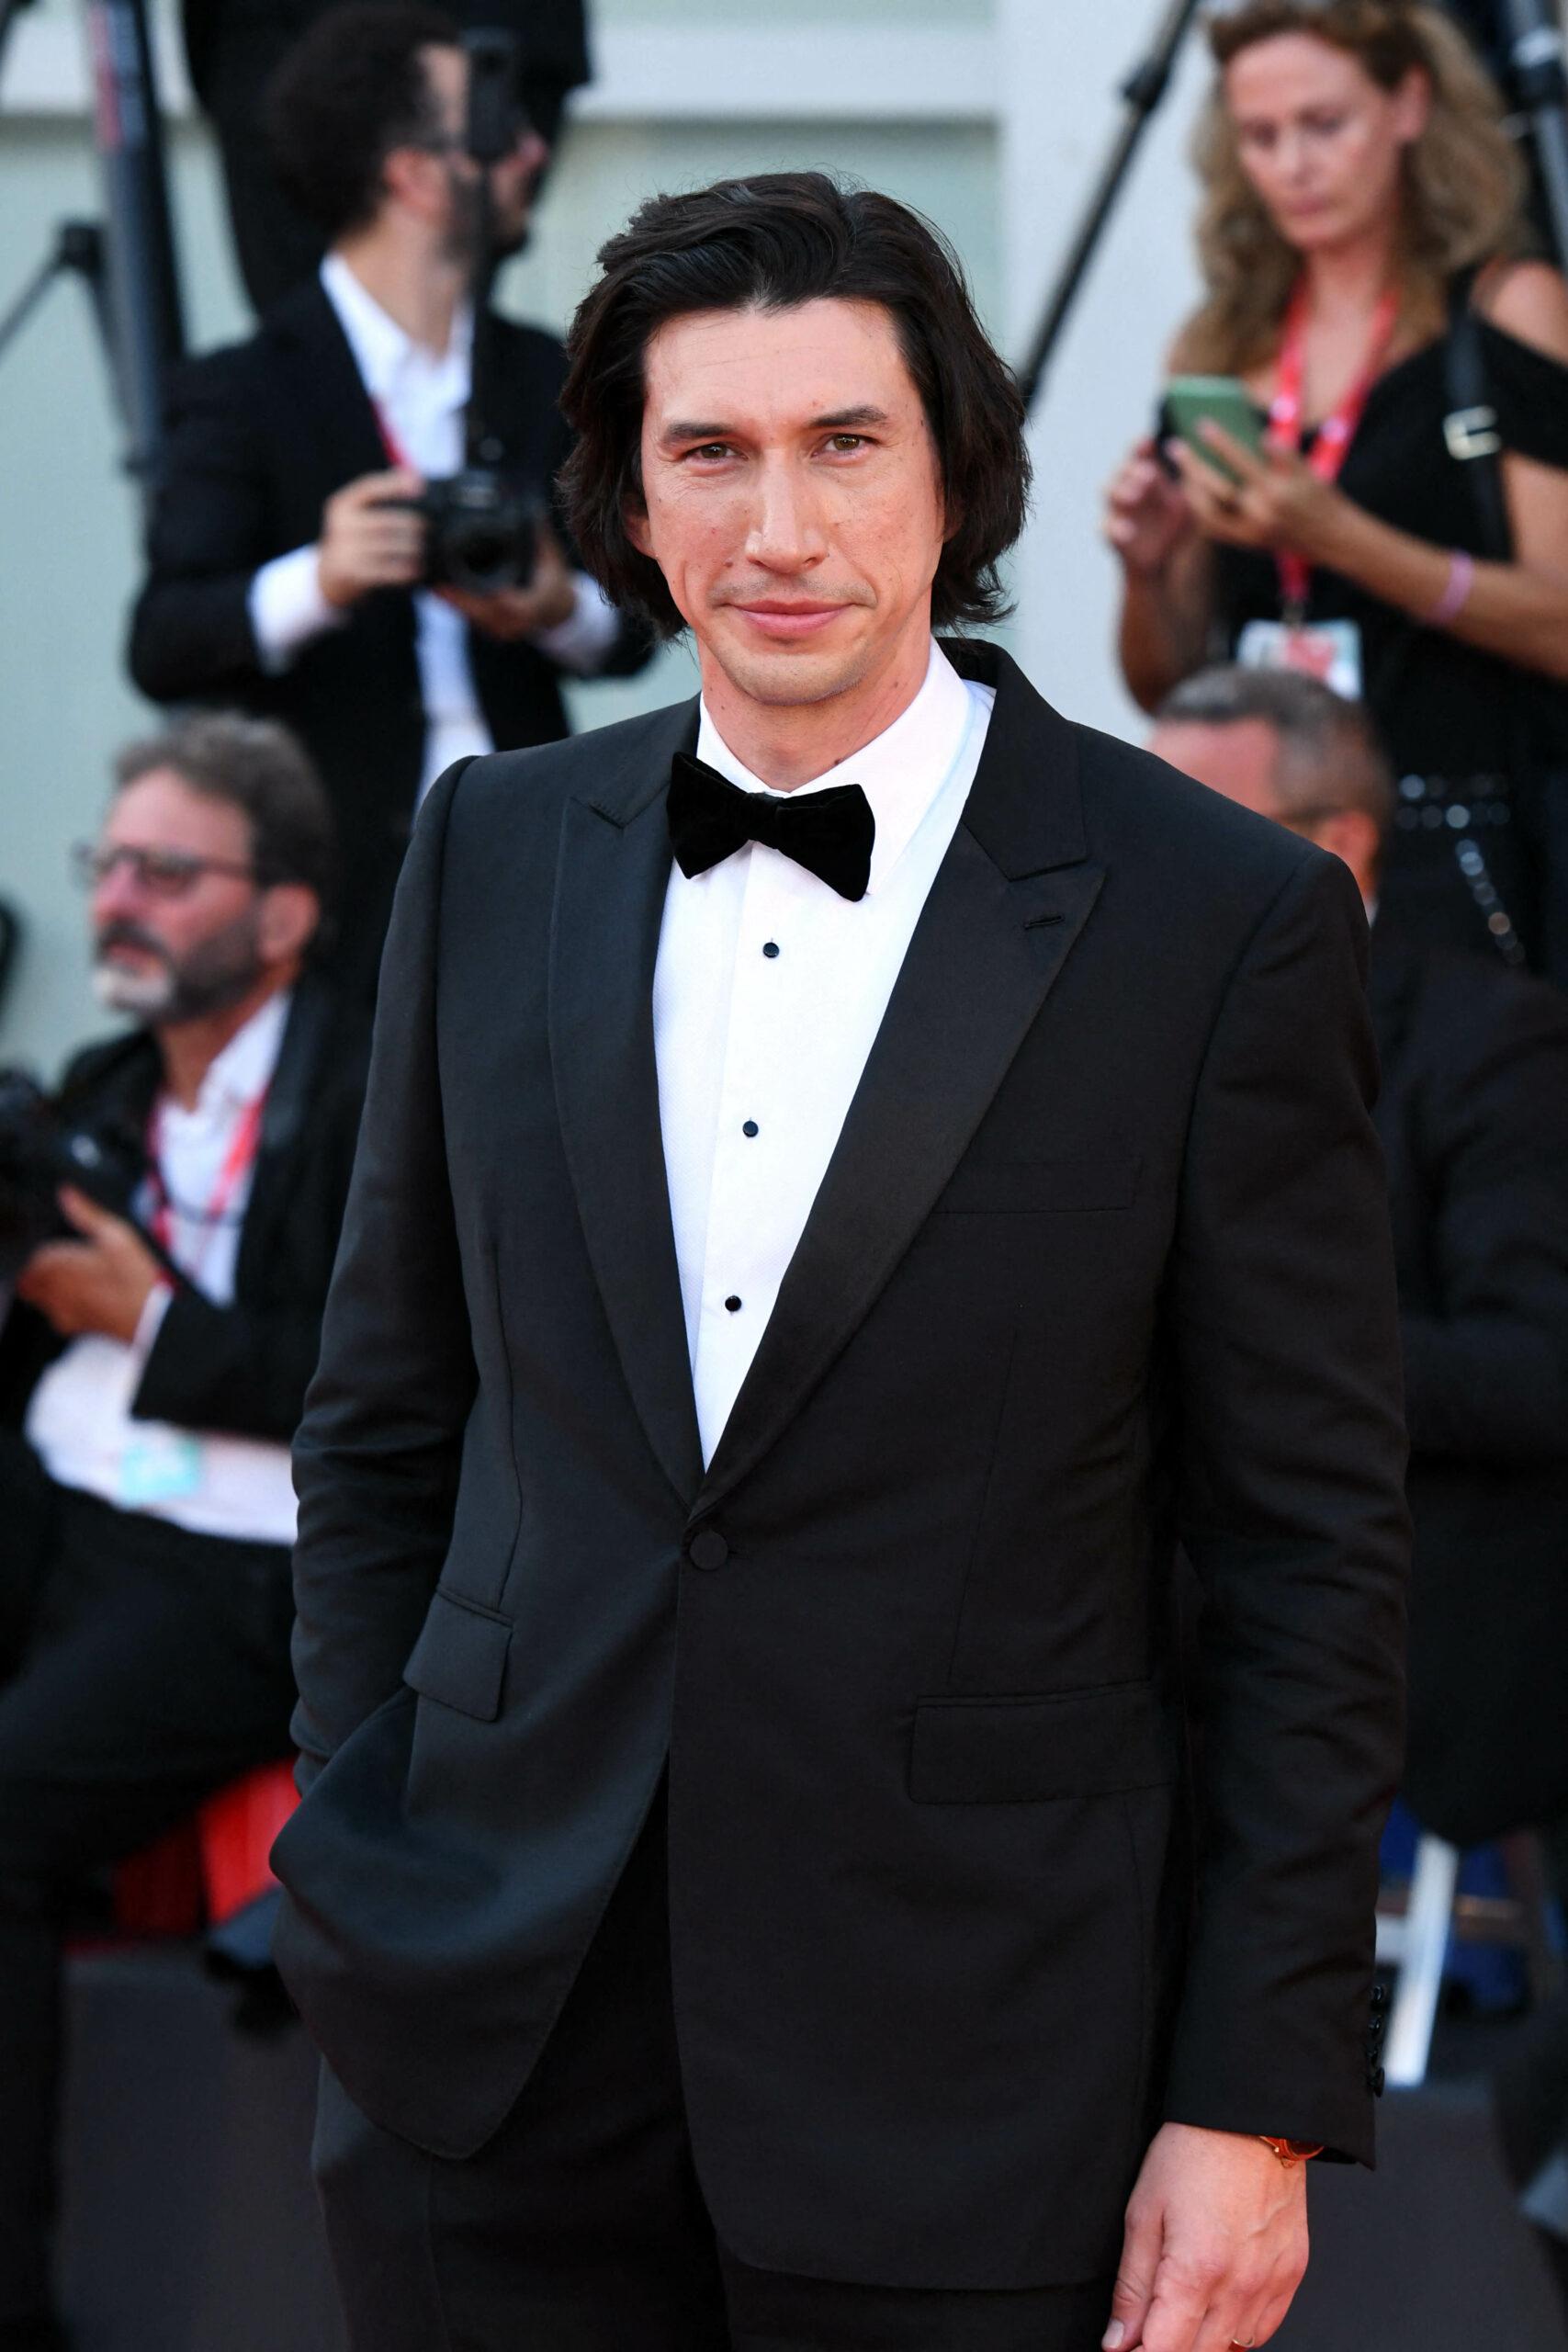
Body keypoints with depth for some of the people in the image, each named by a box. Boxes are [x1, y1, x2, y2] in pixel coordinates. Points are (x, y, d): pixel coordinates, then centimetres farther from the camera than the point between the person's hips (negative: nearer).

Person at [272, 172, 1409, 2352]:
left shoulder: (1220, 919, -6)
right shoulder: (495, 853, 6)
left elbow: (1314, 1552, -4)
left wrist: (1258, 2103, -7)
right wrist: (359, 1884, 8)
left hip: (960, 2090, -3)